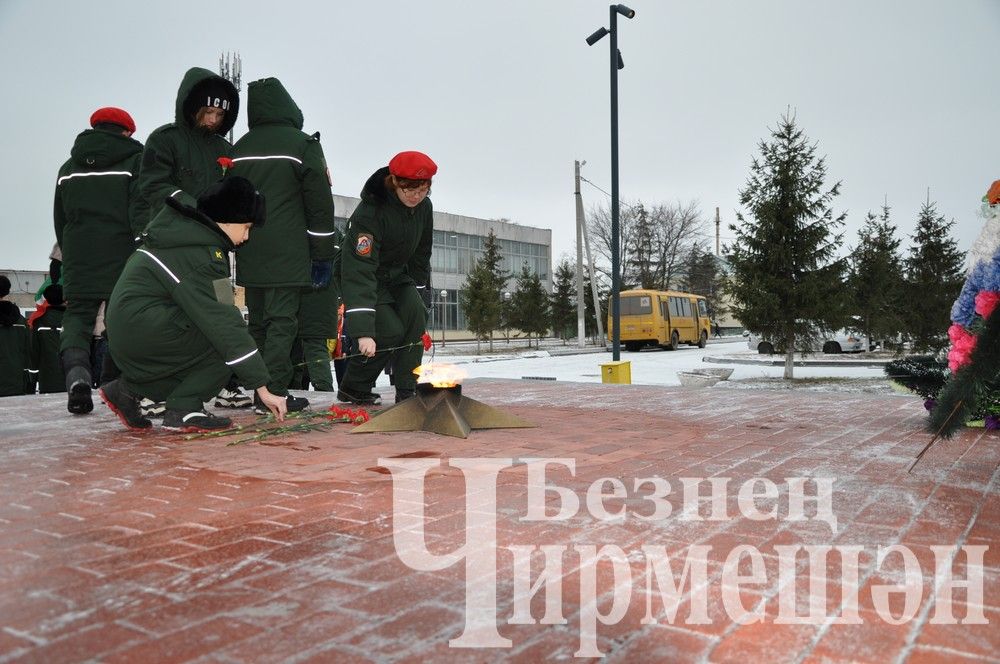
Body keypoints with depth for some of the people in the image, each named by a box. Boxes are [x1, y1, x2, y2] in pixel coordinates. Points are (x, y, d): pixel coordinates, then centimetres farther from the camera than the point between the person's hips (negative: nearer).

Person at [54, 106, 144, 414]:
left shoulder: (68, 167, 18)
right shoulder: (135, 160, 1)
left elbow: (60, 219, 21)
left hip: (78, 259, 3)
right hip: (122, 257, -3)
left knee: (77, 314, 6)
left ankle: (76, 371, -20)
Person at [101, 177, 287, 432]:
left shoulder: (184, 231, 11)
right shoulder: (199, 255, -18)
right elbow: (223, 322, -22)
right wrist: (262, 388, -20)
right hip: (141, 330, -10)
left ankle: (128, 389, 16)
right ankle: (183, 409, -9)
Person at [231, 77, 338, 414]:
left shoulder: (239, 149, 15)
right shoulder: (302, 144, -3)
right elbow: (320, 203, -5)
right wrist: (323, 255, 0)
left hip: (249, 256, 6)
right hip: (287, 256, -5)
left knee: (258, 322, 12)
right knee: (281, 322, -5)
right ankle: (273, 392, -9)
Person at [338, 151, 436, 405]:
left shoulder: (424, 206, -9)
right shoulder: (370, 212, -31)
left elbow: (421, 255, 8)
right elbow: (360, 271, -38)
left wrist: (421, 294, 8)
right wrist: (363, 331, -44)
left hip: (397, 276, 6)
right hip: (364, 279, -6)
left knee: (415, 312, -19)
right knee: (390, 330, -21)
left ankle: (408, 391, -11)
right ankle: (352, 388, 1)